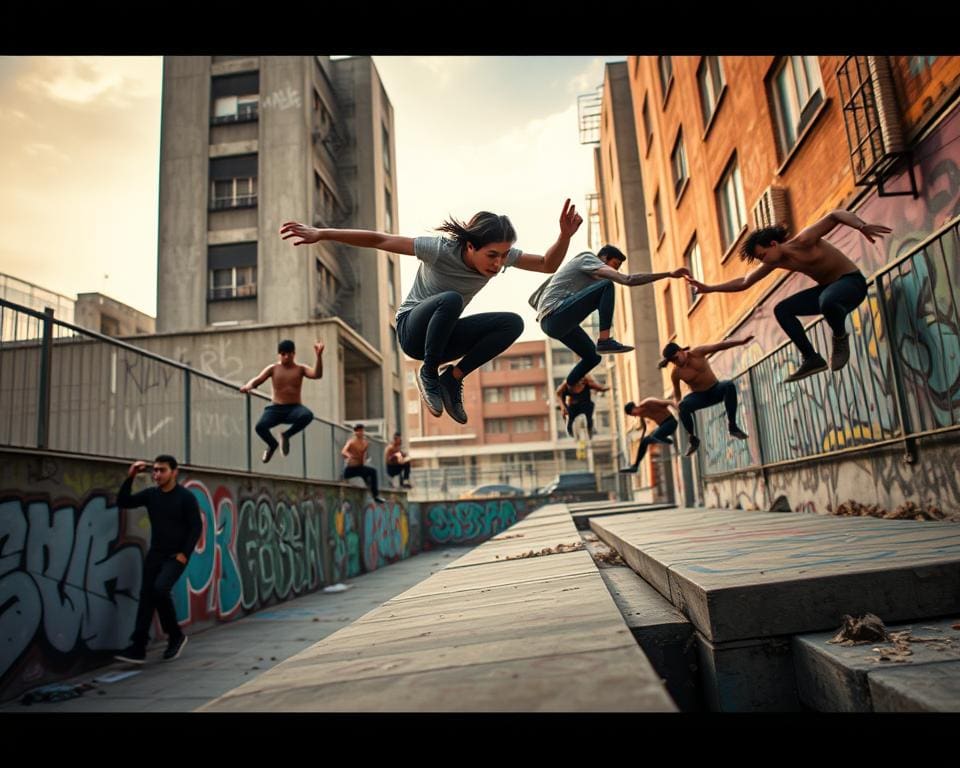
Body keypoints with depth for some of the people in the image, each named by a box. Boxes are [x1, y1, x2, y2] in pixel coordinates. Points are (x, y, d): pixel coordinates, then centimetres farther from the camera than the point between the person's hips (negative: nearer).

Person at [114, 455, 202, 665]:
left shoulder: (186, 497, -10)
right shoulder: (150, 494, 4)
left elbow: (196, 527, -10)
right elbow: (123, 502, 1)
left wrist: (184, 553, -16)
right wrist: (130, 478, -9)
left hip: (176, 555, -6)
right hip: (155, 553, 6)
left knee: (160, 589, -23)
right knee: (146, 595, 2)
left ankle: (176, 635, -2)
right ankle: (138, 648, 8)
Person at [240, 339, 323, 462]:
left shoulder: (301, 369, 2)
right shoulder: (273, 368, 4)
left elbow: (317, 374, -16)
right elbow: (257, 379, -5)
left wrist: (319, 356, -31)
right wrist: (248, 386, -30)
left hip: (294, 408, -1)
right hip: (276, 408, 1)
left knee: (307, 415, -36)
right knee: (260, 427, -28)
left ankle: (286, 435, -4)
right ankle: (272, 444, 12)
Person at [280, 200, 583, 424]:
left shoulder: (499, 253, -12)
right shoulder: (441, 249, -27)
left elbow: (548, 264, -6)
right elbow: (378, 239, -24)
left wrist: (565, 235, -25)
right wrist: (321, 234, -26)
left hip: (443, 335, 5)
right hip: (413, 329, -5)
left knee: (513, 323, -16)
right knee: (451, 299, -38)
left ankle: (453, 377, -8)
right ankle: (428, 373, -16)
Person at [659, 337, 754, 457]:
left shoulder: (697, 353, -15)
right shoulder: (675, 373, -11)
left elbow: (719, 346, -19)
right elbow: (676, 391, 4)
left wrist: (742, 341, -27)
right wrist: (678, 403, -17)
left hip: (716, 389, 0)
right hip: (700, 396, 0)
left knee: (729, 386, -35)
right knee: (683, 406, -33)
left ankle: (732, 426, -30)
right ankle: (693, 438, -14)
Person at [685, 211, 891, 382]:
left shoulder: (804, 241, -23)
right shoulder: (776, 262, -1)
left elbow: (835, 215, -30)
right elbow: (744, 282, 7)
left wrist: (862, 226, -48)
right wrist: (709, 288, 2)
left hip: (852, 281, -8)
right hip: (828, 288, 8)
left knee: (827, 302, -42)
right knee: (781, 310, -4)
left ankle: (841, 337, -10)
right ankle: (812, 358, -3)